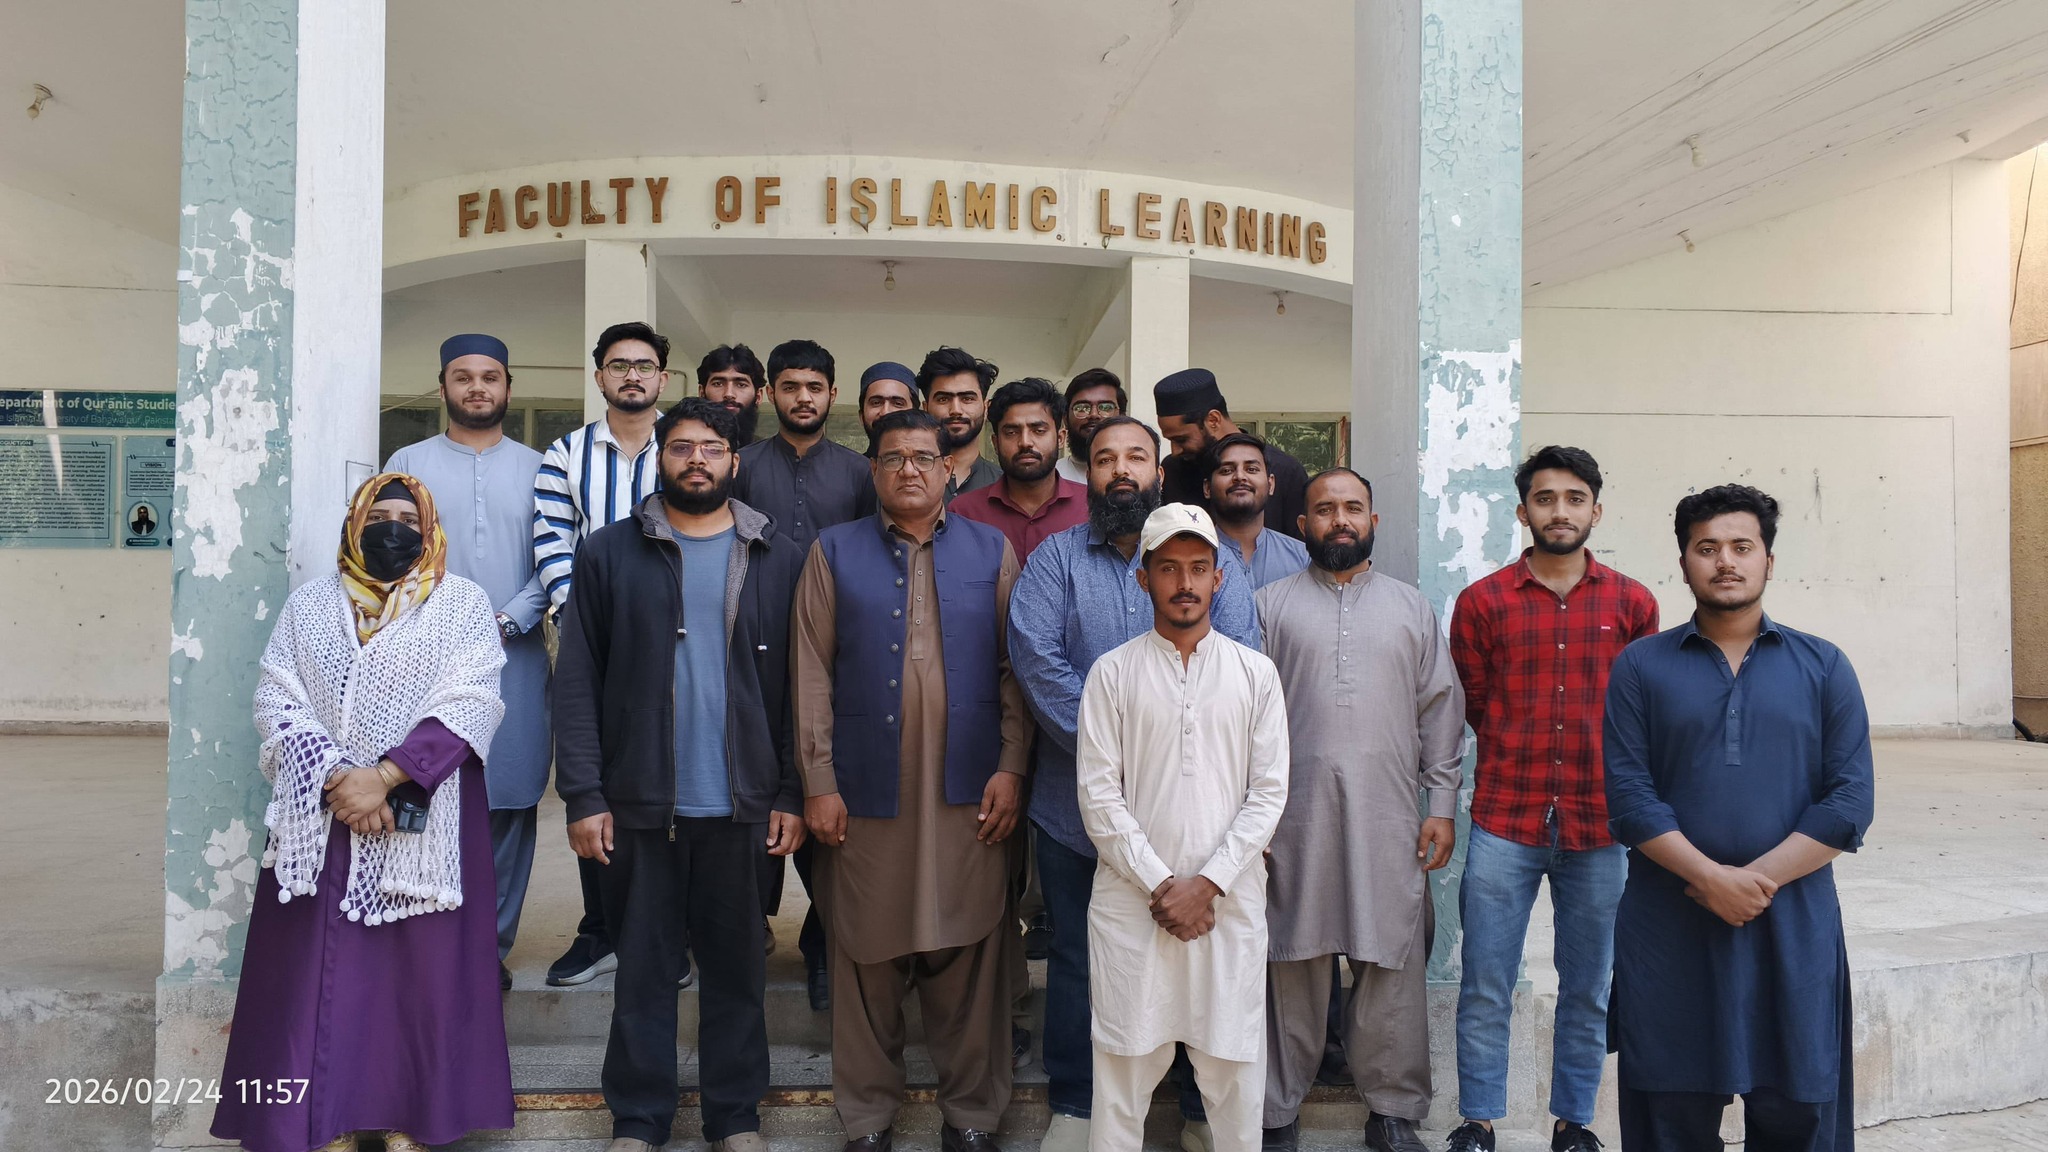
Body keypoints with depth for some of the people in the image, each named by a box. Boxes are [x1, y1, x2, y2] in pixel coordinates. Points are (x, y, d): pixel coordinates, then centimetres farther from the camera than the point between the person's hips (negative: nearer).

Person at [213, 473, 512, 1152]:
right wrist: (334, 778, -13)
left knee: (420, 969, -1)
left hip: (422, 819, -2)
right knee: (319, 967, 2)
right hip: (319, 814, 2)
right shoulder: (309, 604, 11)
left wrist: (384, 777, -18)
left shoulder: (463, 605, 2)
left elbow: (469, 707, -8)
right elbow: (276, 699, 2)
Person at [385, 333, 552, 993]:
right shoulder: (408, 464, 11)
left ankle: (492, 947, 10)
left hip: (515, 660, 1)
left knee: (509, 803, 1)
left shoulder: (536, 468, 12)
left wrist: (506, 622, -10)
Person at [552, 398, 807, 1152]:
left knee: (736, 966, 10)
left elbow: (795, 685, 3)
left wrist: (792, 794, -2)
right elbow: (577, 683, 0)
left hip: (742, 805, 1)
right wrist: (583, 795, -6)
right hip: (640, 803, 0)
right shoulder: (610, 553, 2)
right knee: (643, 966, 10)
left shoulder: (777, 559, 4)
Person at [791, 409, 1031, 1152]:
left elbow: (1015, 668, 4)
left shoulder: (992, 552, 8)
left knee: (969, 956, 6)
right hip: (866, 790, 0)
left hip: (968, 792, 0)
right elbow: (812, 674, 2)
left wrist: (1011, 766, -5)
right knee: (867, 958, 8)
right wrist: (818, 781, -4)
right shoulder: (834, 552, 8)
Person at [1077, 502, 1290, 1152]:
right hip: (1132, 900, -1)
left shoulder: (1255, 673, 6)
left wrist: (1207, 884, -9)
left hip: (1229, 900, 1)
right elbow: (1099, 795, -2)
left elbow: (1268, 794, 1)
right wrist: (1160, 885, -9)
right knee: (1124, 1064, 4)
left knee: (1233, 1068, 6)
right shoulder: (1113, 673, 3)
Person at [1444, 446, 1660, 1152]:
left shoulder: (1633, 605, 5)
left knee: (1589, 989, 11)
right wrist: (1522, 767, 11)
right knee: (1485, 988, 3)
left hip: (1601, 828, 1)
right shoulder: (1482, 602, 1)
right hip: (1504, 824, -1)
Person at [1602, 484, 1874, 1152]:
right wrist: (1712, 878, -15)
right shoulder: (1641, 666, 4)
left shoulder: (1823, 667, 7)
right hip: (1667, 928, 0)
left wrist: (1759, 879, -12)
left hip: (1794, 926, 1)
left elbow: (1850, 798, -1)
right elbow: (1628, 795, -4)